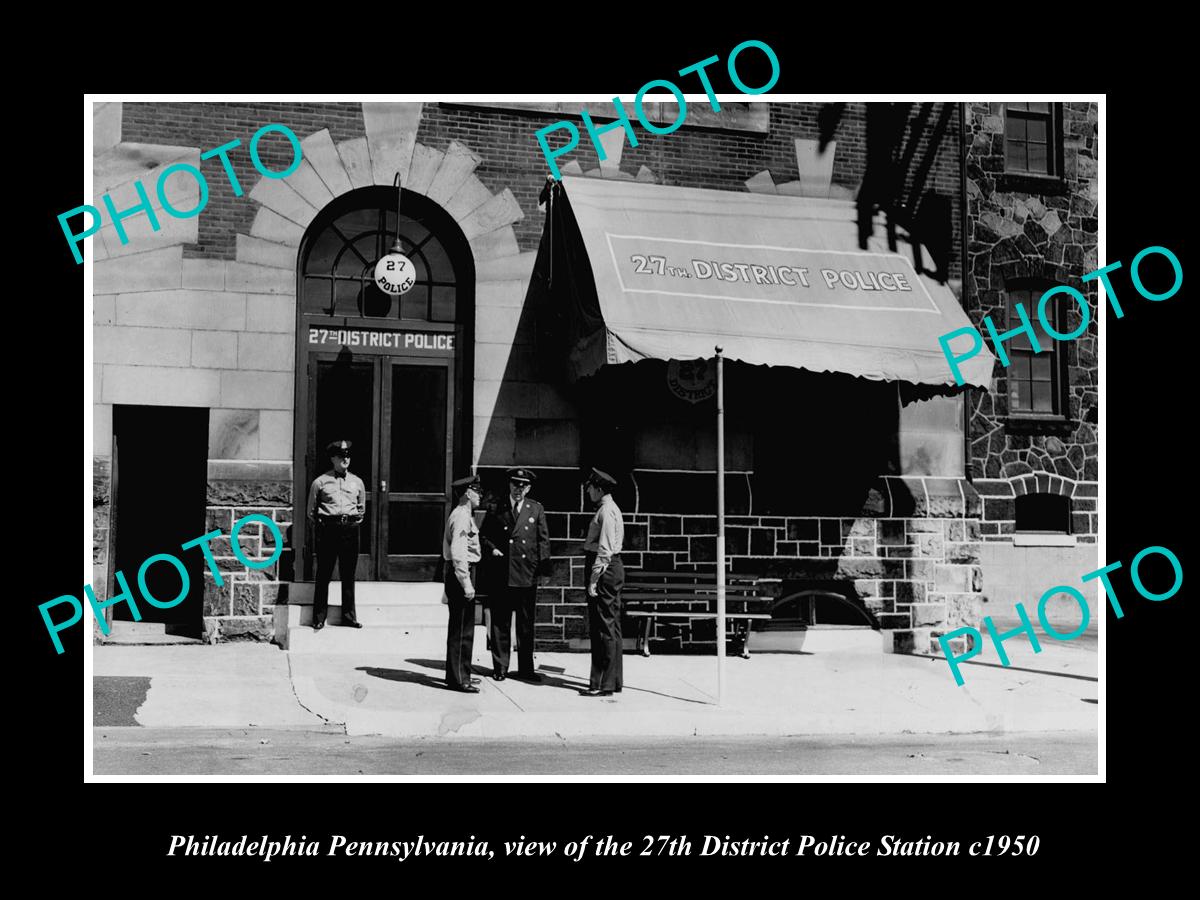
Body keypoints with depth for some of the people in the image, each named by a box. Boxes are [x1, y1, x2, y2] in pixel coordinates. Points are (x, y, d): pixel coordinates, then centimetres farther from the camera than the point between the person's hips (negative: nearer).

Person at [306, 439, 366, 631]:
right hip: (327, 528, -2)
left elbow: (361, 508, 23)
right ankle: (319, 618, 4)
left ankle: (349, 616, 11)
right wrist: (317, 531, 8)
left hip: (350, 529, 3)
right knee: (323, 575, -1)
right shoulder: (320, 482, 3)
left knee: (348, 575, 5)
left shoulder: (357, 482, 11)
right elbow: (311, 511, 9)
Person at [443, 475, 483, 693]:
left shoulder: (463, 515, 16)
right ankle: (458, 678, -2)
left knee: (460, 627, 17)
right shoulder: (462, 517, -16)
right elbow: (458, 553, -23)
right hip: (460, 575, -11)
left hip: (460, 574, 11)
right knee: (462, 629, -6)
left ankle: (458, 674, 25)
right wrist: (466, 584, -25)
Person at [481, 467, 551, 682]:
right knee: (500, 624, 4)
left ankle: (526, 668, 14)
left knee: (526, 625, 6)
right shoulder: (496, 509, 6)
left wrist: (543, 566, -2)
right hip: (501, 574, 0)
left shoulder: (536, 509, 8)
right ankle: (500, 667, 12)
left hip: (527, 575, 0)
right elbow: (484, 535, 13)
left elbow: (543, 539, 7)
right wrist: (492, 549, -6)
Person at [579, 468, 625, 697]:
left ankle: (604, 685, -4)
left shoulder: (607, 511, -14)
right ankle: (612, 682, 19)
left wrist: (594, 580, -21)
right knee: (611, 627, 13)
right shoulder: (608, 509, 18)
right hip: (612, 568, 11)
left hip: (604, 569, -11)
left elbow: (605, 550, -20)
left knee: (605, 627, -7)